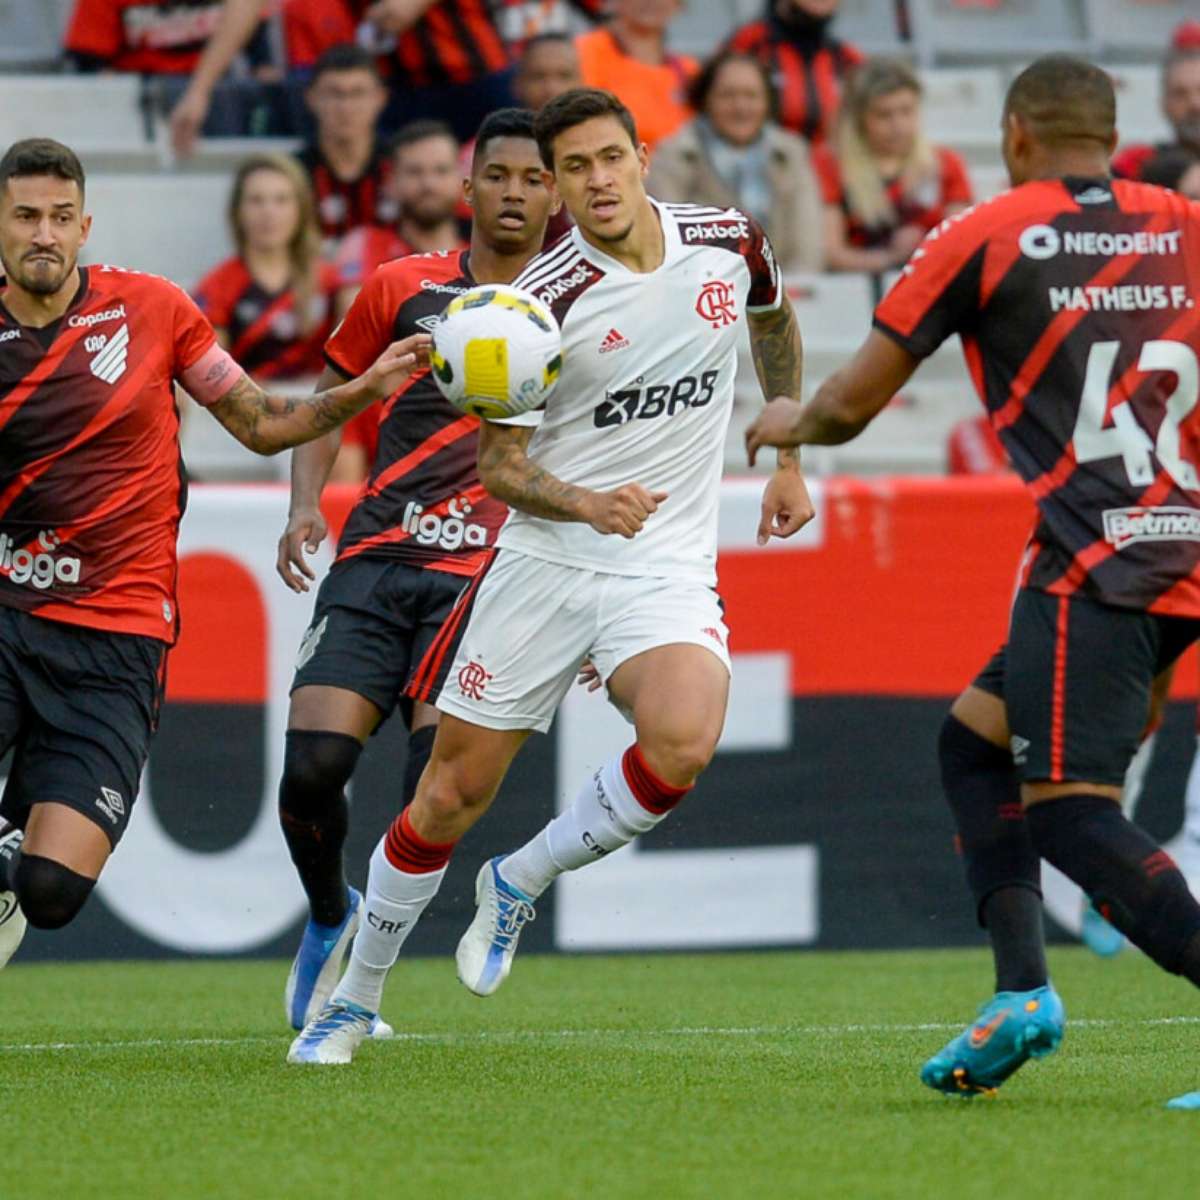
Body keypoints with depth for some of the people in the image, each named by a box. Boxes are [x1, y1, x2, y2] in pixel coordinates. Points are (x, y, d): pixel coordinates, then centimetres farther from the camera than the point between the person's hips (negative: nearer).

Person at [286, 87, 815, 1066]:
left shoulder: (729, 243, -2)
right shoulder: (542, 300, -12)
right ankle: (353, 1002, 23)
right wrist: (586, 503, -25)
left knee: (681, 747, -28)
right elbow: (497, 463, -6)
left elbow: (775, 323, 23)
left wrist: (788, 460, 24)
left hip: (667, 571, 1)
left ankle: (517, 885, -1)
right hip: (543, 568, -1)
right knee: (454, 793, 2)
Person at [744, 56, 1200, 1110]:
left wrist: (788, 424, 27)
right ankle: (1021, 988, 7)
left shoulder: (984, 240, 0)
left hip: (1094, 567, -7)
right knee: (975, 735, 18)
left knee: (1068, 806, -11)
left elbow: (849, 406, 6)